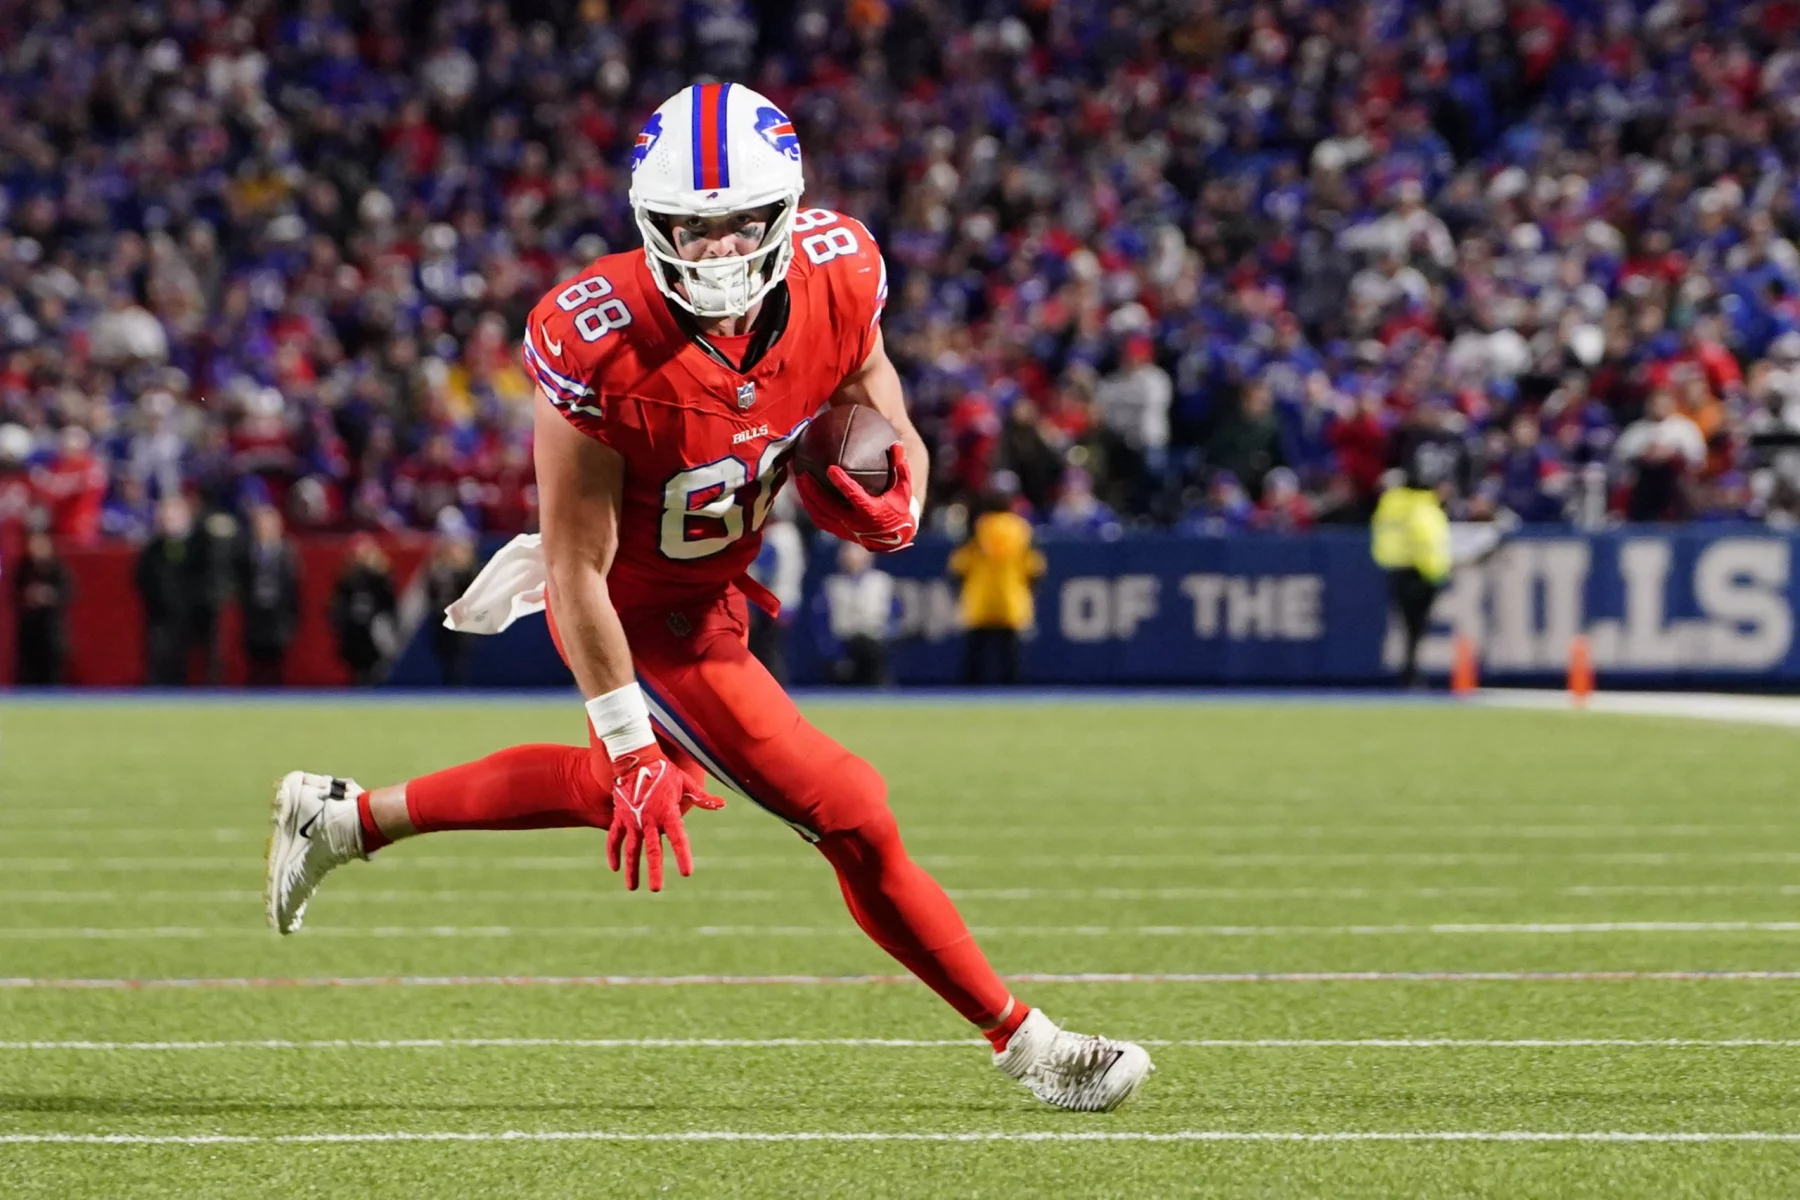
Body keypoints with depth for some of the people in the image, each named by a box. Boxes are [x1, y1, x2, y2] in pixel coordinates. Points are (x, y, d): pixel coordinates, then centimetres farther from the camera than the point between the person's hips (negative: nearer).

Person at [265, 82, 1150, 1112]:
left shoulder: (837, 278, -17)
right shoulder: (602, 345, -33)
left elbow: (893, 437, 3)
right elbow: (581, 570, -24)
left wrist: (894, 509, -21)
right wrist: (632, 745, -21)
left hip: (713, 588, 7)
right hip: (644, 619, -7)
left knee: (635, 787, 28)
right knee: (852, 816, -4)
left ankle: (346, 819, 42)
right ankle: (1023, 1040, 14)